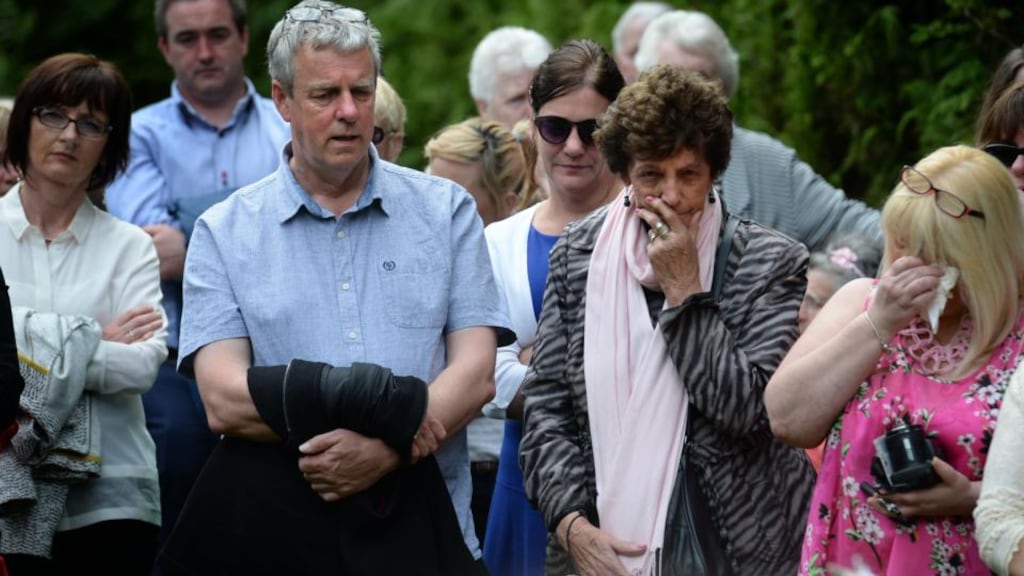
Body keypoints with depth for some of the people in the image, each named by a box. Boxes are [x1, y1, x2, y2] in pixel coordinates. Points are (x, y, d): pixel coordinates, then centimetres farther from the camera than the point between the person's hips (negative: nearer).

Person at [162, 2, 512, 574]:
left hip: (424, 525, 1)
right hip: (279, 530, -1)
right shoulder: (224, 234, 3)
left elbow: (475, 374, -2)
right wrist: (388, 412, -17)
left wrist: (386, 450, -20)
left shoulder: (446, 211, 6)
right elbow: (224, 400, -8)